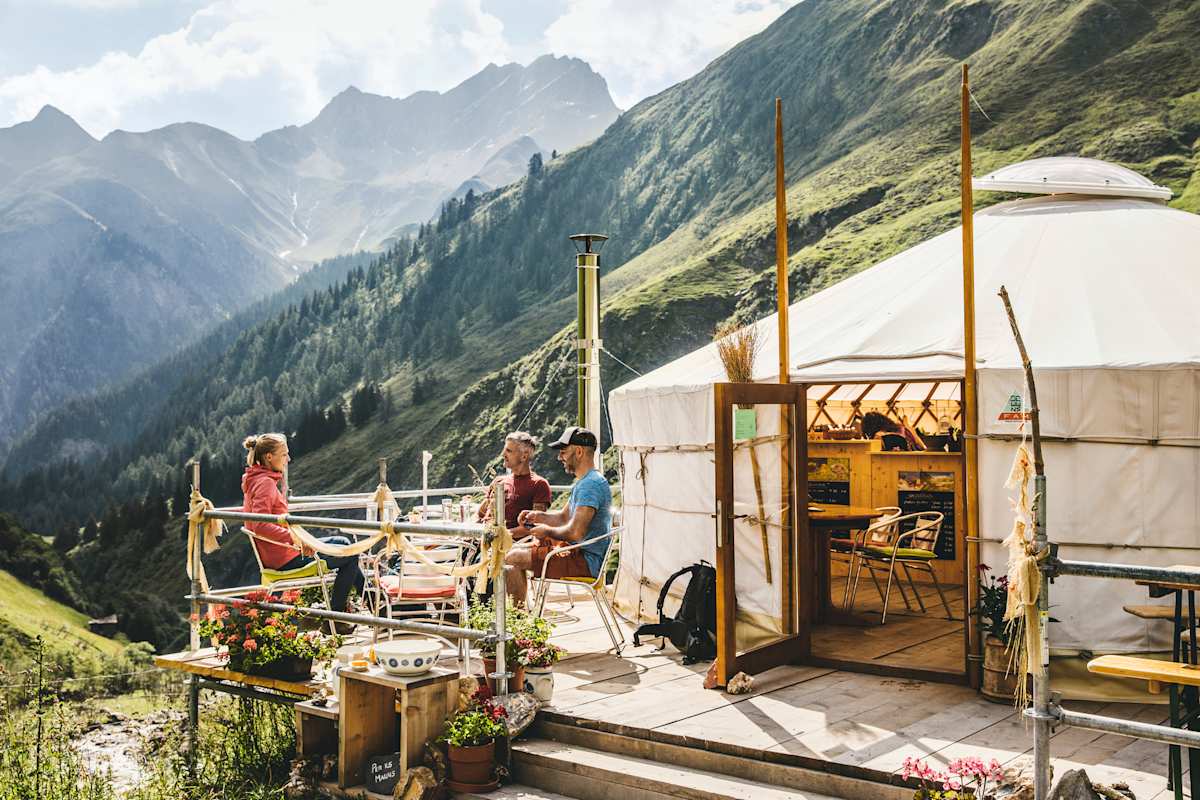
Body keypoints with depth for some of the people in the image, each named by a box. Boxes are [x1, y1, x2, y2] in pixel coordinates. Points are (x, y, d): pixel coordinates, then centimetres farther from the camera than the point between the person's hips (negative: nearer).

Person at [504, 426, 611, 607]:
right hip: (579, 552, 11)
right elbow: (563, 517, 25)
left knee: (512, 558, -14)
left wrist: (547, 531, -10)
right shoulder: (583, 482, 15)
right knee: (516, 549, 17)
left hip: (586, 561, -11)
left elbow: (575, 532, -28)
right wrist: (538, 516, 6)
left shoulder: (591, 484, -21)